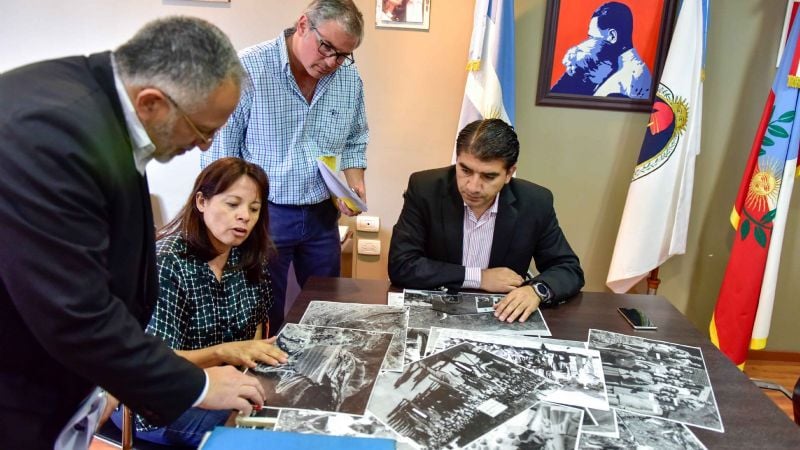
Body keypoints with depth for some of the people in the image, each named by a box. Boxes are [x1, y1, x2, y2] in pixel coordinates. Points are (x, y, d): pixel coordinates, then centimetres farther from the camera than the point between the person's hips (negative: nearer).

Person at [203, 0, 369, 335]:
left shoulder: (350, 78, -1)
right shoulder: (248, 68, -16)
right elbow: (219, 152, -11)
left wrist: (354, 182, -5)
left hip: (322, 215, 5)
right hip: (264, 213, -4)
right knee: (263, 319, 10)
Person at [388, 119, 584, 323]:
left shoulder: (535, 203, -9)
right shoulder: (425, 189, -13)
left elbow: (569, 269, 0)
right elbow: (400, 266, -14)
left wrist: (536, 290, -21)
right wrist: (479, 277, -16)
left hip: (500, 321, 2)